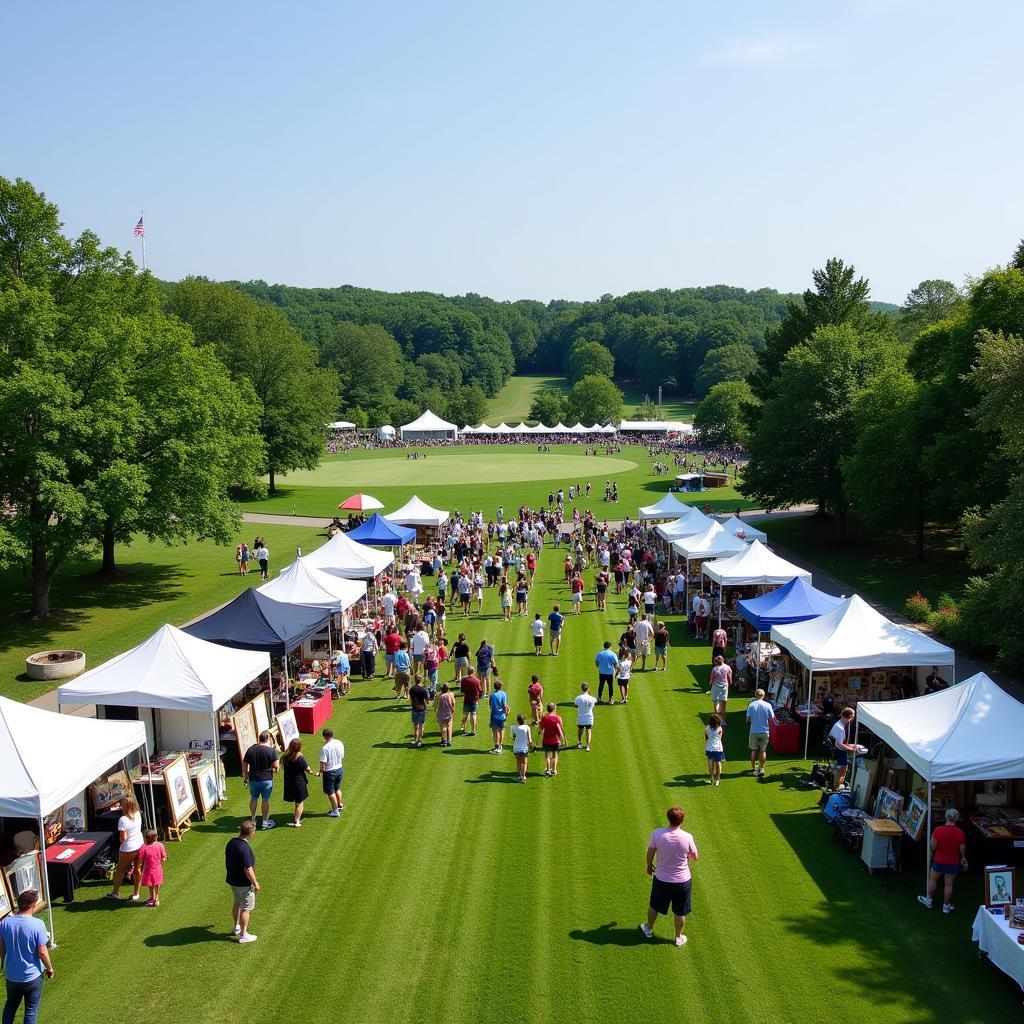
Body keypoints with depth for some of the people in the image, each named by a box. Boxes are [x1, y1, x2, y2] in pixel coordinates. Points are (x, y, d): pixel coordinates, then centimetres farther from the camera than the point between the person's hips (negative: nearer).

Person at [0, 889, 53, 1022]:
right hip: (32, 976, -4)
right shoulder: (38, 925, -23)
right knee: (31, 1010, 14)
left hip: (11, 975, 4)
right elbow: (42, 952, -17)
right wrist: (50, 968, 0)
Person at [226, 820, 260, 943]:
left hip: (232, 880, 8)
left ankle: (237, 926, 43)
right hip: (244, 883, -8)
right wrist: (255, 883, -14)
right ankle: (243, 935, 17)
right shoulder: (245, 848, -31)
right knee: (246, 908, 8)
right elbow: (248, 870, -27)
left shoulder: (231, 843, -5)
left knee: (237, 903, 26)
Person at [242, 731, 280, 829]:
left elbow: (244, 764, 4)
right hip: (266, 780, -3)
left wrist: (245, 776, 15)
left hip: (253, 779, 3)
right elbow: (276, 766, -15)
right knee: (265, 800, 8)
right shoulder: (271, 751, -14)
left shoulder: (251, 749, -2)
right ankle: (265, 822, 16)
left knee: (253, 799, 19)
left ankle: (253, 820, 31)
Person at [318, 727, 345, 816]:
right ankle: (340, 805, 43)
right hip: (340, 769, 6)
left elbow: (323, 763, -20)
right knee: (337, 788, 27)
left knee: (330, 792, 11)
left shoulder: (325, 748, -24)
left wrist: (320, 772, -3)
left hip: (329, 772, -6)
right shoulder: (340, 743, -5)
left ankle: (335, 811, 20)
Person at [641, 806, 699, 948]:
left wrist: (649, 865, 13)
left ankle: (649, 929, 47)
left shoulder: (657, 834, -21)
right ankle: (679, 938, 38)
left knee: (654, 906, 27)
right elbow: (695, 857, -7)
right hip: (682, 881, -1)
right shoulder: (687, 837, -23)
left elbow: (650, 854, -8)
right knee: (680, 912, 21)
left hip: (661, 879, 1)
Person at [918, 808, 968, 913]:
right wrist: (963, 859, 17)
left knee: (932, 878, 21)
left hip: (939, 860, -1)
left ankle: (929, 900, 33)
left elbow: (933, 847, -13)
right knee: (949, 884, 14)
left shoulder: (938, 830, -20)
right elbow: (962, 849, -4)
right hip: (953, 862, 1)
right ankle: (946, 906, 27)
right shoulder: (960, 833, -16)